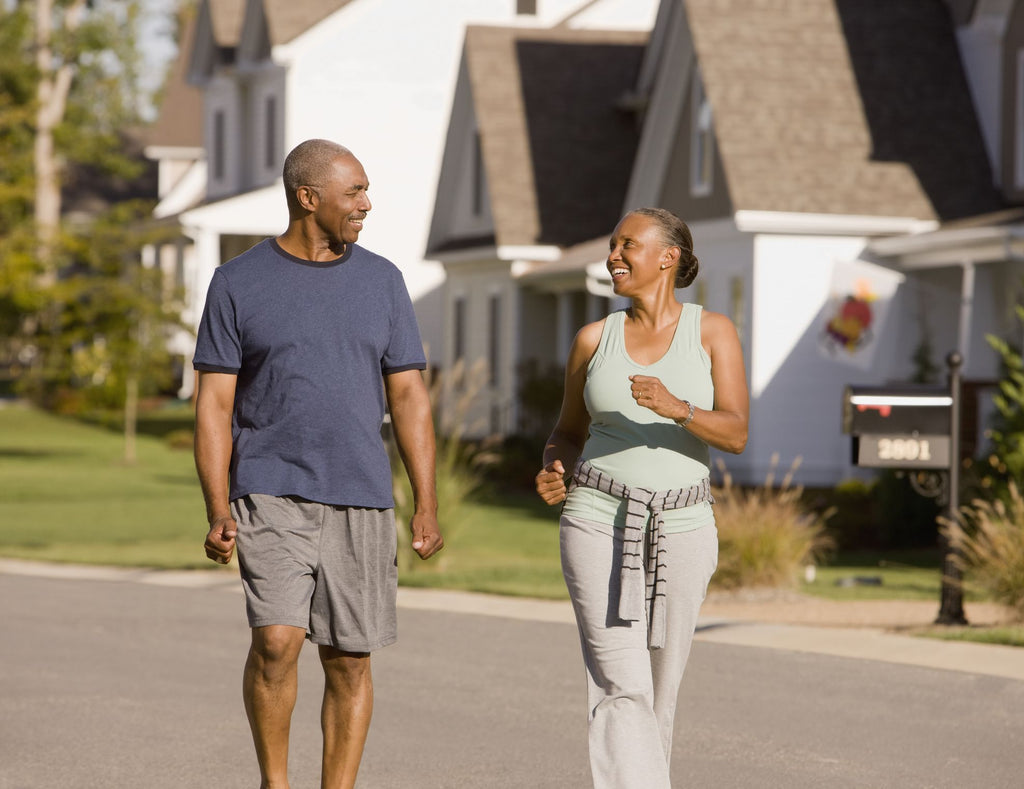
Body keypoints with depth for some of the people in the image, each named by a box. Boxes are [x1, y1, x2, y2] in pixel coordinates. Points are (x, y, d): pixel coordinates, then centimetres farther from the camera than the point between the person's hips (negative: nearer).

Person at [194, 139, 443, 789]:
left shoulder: (381, 280, 7)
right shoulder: (238, 283, 0)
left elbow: (409, 396, 7)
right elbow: (214, 405, -1)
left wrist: (427, 507, 0)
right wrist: (218, 513, -11)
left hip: (360, 499, 3)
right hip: (271, 494, -3)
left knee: (350, 661, 3)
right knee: (278, 640, -17)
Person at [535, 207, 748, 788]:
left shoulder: (713, 331, 1)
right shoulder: (594, 339, 6)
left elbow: (736, 435, -10)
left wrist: (676, 408, -28)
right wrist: (554, 472, -6)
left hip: (681, 528, 1)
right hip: (599, 523, 0)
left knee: (659, 694, 8)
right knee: (622, 688, -14)